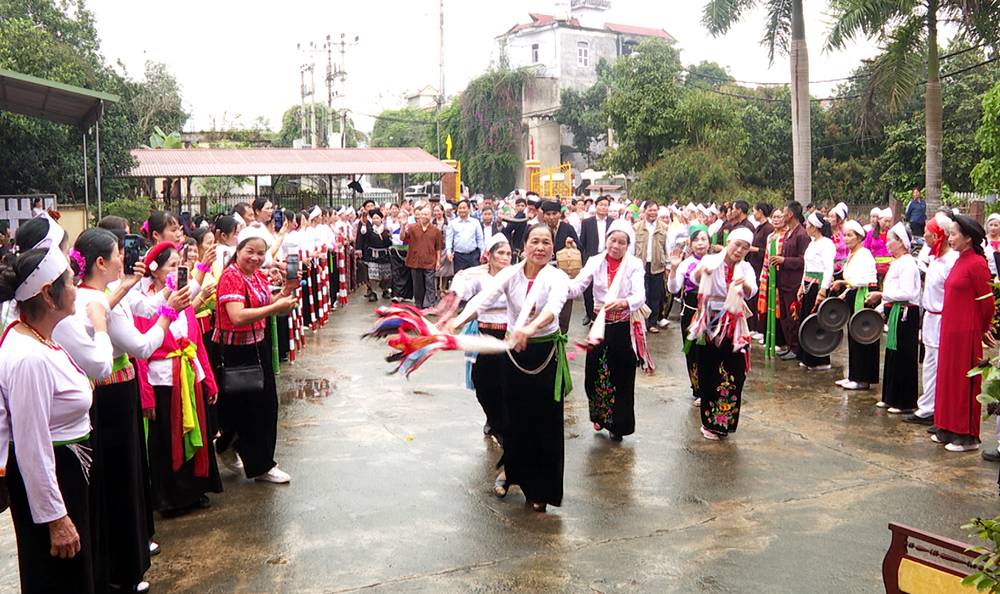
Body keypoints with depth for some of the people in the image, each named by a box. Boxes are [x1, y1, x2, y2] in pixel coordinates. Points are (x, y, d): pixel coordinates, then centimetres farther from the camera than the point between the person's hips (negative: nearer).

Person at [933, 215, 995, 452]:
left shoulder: (977, 264, -15)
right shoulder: (960, 261, 12)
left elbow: (987, 301, -13)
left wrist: (984, 330, -1)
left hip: (967, 333, -9)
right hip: (950, 330, 9)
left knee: (965, 383, -1)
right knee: (949, 379, 14)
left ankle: (967, 437, 9)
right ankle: (949, 430, 24)